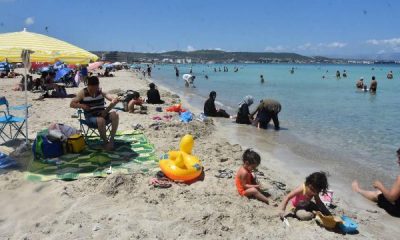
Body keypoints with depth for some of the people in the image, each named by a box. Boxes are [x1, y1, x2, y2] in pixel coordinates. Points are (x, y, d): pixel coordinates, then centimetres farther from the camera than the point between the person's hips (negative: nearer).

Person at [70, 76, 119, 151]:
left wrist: (106, 110, -19)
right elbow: (72, 104, 2)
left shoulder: (101, 91, 3)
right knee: (101, 120, -37)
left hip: (102, 115, 3)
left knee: (114, 115, -27)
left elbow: (114, 100, -7)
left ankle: (112, 140, -22)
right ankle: (106, 142, -18)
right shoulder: (83, 93, -2)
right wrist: (82, 105, -17)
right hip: (90, 117, -3)